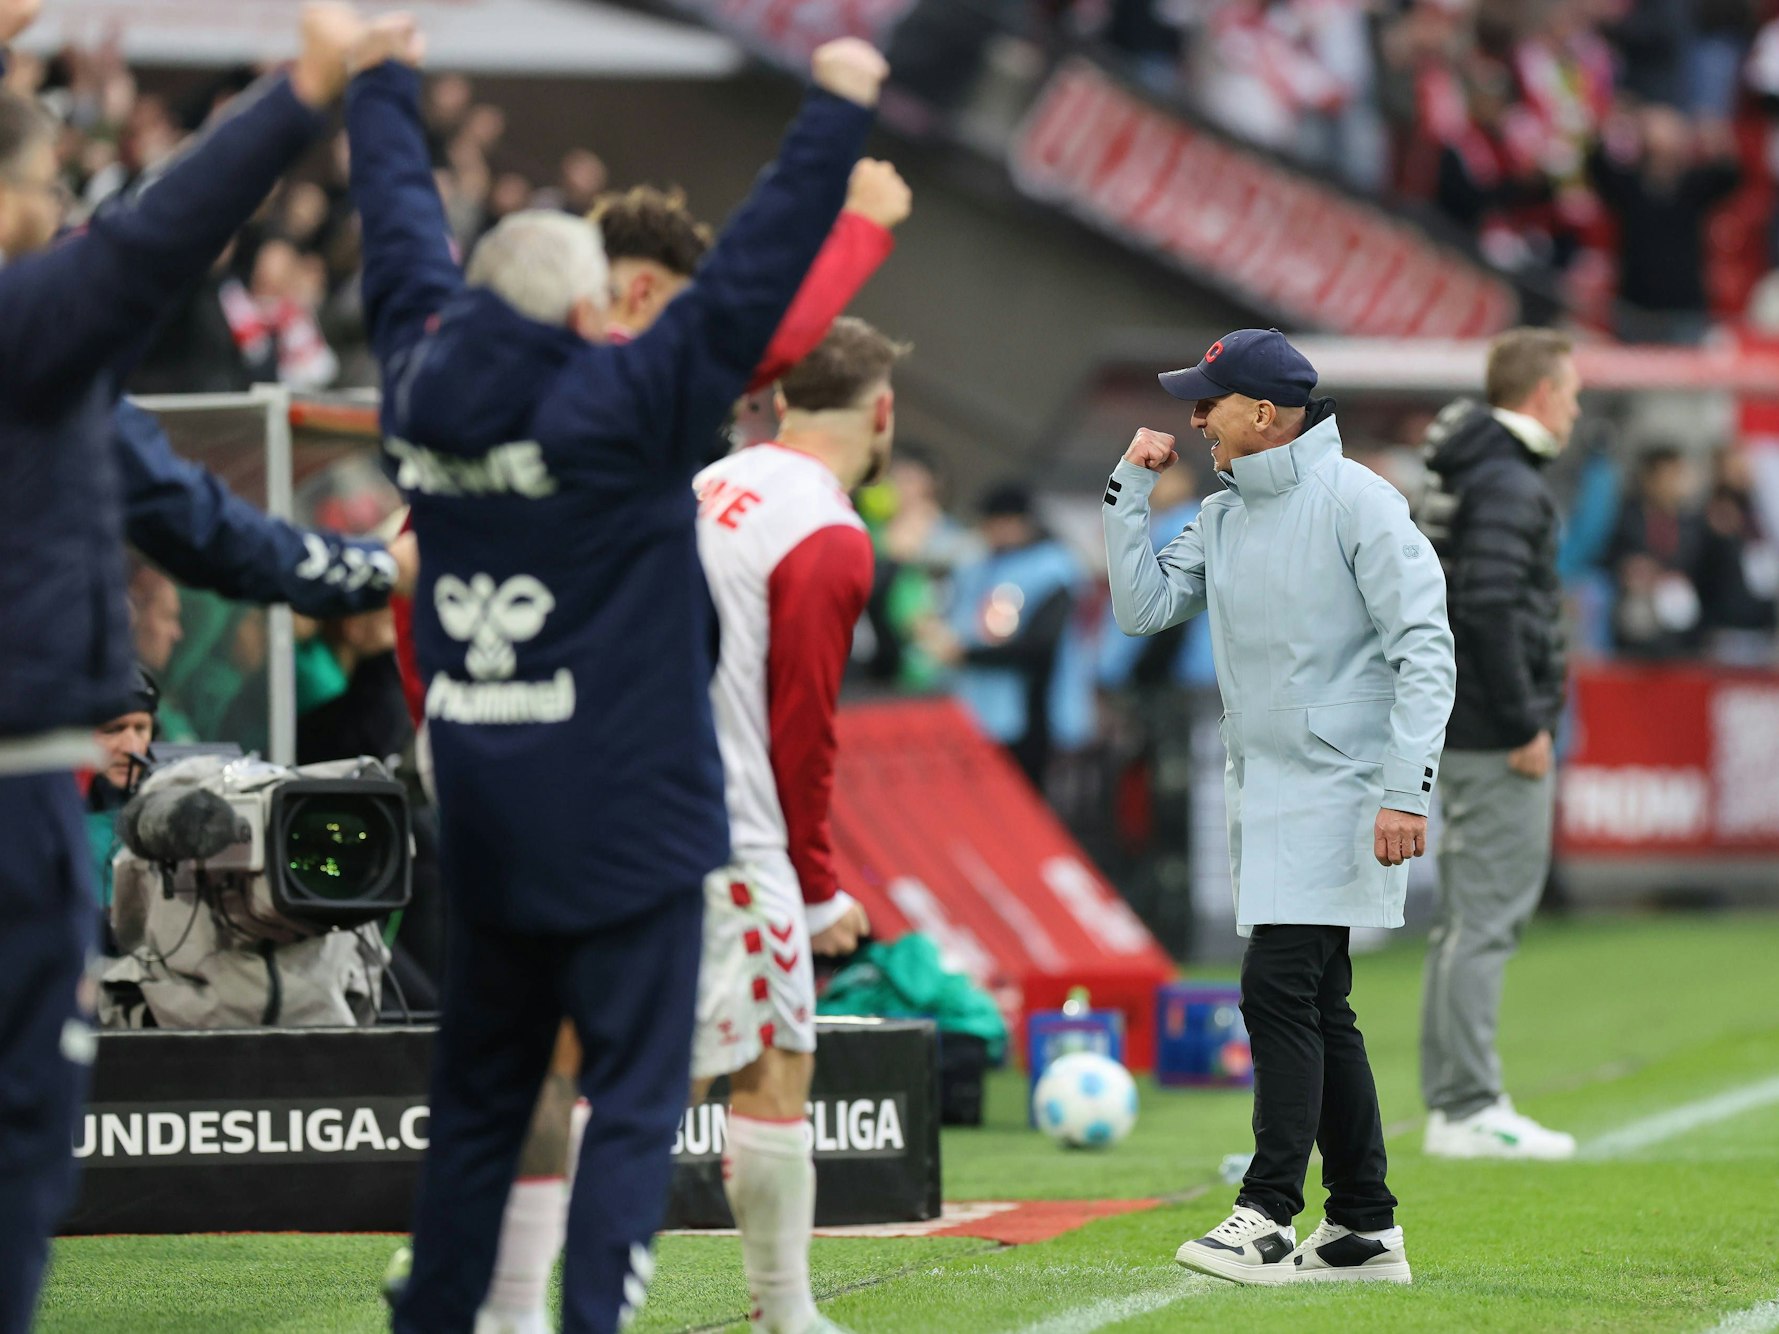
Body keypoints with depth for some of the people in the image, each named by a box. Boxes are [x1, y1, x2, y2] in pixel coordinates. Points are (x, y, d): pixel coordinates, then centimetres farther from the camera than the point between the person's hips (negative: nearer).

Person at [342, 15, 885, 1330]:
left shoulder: (425, 391, 2)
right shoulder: (621, 408, -14)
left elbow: (402, 231, 16)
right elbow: (752, 278, -17)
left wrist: (383, 83, 31)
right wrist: (838, 114, -10)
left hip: (483, 827, 6)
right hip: (626, 823, -6)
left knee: (477, 1104, 15)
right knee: (636, 1103, -4)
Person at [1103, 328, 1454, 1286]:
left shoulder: (1357, 503, -11)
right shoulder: (1221, 517, 13)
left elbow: (1424, 648, -15)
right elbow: (1143, 607, 10)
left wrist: (1407, 789, -21)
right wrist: (1130, 487, 4)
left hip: (1340, 793, -8)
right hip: (1266, 798, 8)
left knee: (1278, 988, -15)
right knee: (1316, 1008, 9)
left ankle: (1268, 1218, -16)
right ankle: (1365, 1232, 14)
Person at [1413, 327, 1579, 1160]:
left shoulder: (1463, 475, 17)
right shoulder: (1508, 483, -14)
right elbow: (1489, 606, -23)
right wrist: (1525, 724, -19)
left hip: (1460, 729, 10)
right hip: (1497, 742, -10)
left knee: (1467, 917, 13)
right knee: (1489, 914, -9)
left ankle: (1452, 1101, 17)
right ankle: (1469, 1109, -9)